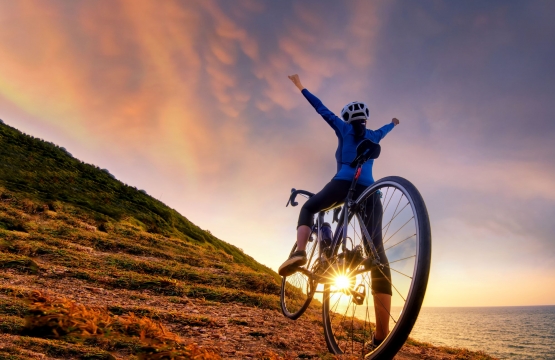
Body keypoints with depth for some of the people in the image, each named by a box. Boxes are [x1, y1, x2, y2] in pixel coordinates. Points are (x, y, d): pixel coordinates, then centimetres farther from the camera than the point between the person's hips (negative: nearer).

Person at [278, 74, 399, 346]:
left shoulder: (344, 128, 20)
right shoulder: (373, 135, 29)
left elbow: (322, 109, 28)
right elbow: (385, 129, 51)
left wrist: (300, 87, 40)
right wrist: (393, 123, 75)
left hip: (343, 184, -2)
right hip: (369, 191, 3)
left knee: (308, 208, 24)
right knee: (378, 255, -6)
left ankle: (299, 253, -8)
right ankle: (381, 336, -16)